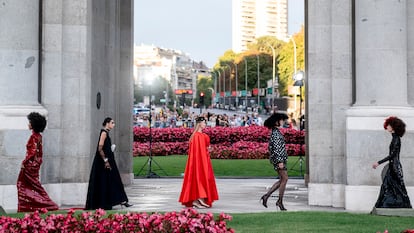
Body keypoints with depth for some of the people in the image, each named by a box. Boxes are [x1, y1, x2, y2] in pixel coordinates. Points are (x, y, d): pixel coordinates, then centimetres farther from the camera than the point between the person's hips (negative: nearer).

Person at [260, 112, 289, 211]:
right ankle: (280, 202, 3)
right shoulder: (276, 133, -16)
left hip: (280, 158, 10)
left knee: (282, 180, 12)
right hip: (279, 158, -10)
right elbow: (276, 148, -21)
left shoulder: (276, 132, 15)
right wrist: (280, 161, -23)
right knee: (284, 179, -4)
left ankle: (266, 196, 12)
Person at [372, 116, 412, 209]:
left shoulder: (396, 139, -12)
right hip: (393, 166, 9)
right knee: (387, 187, 6)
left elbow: (392, 155, -18)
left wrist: (379, 163, -18)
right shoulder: (395, 138, 15)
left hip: (395, 166, -9)